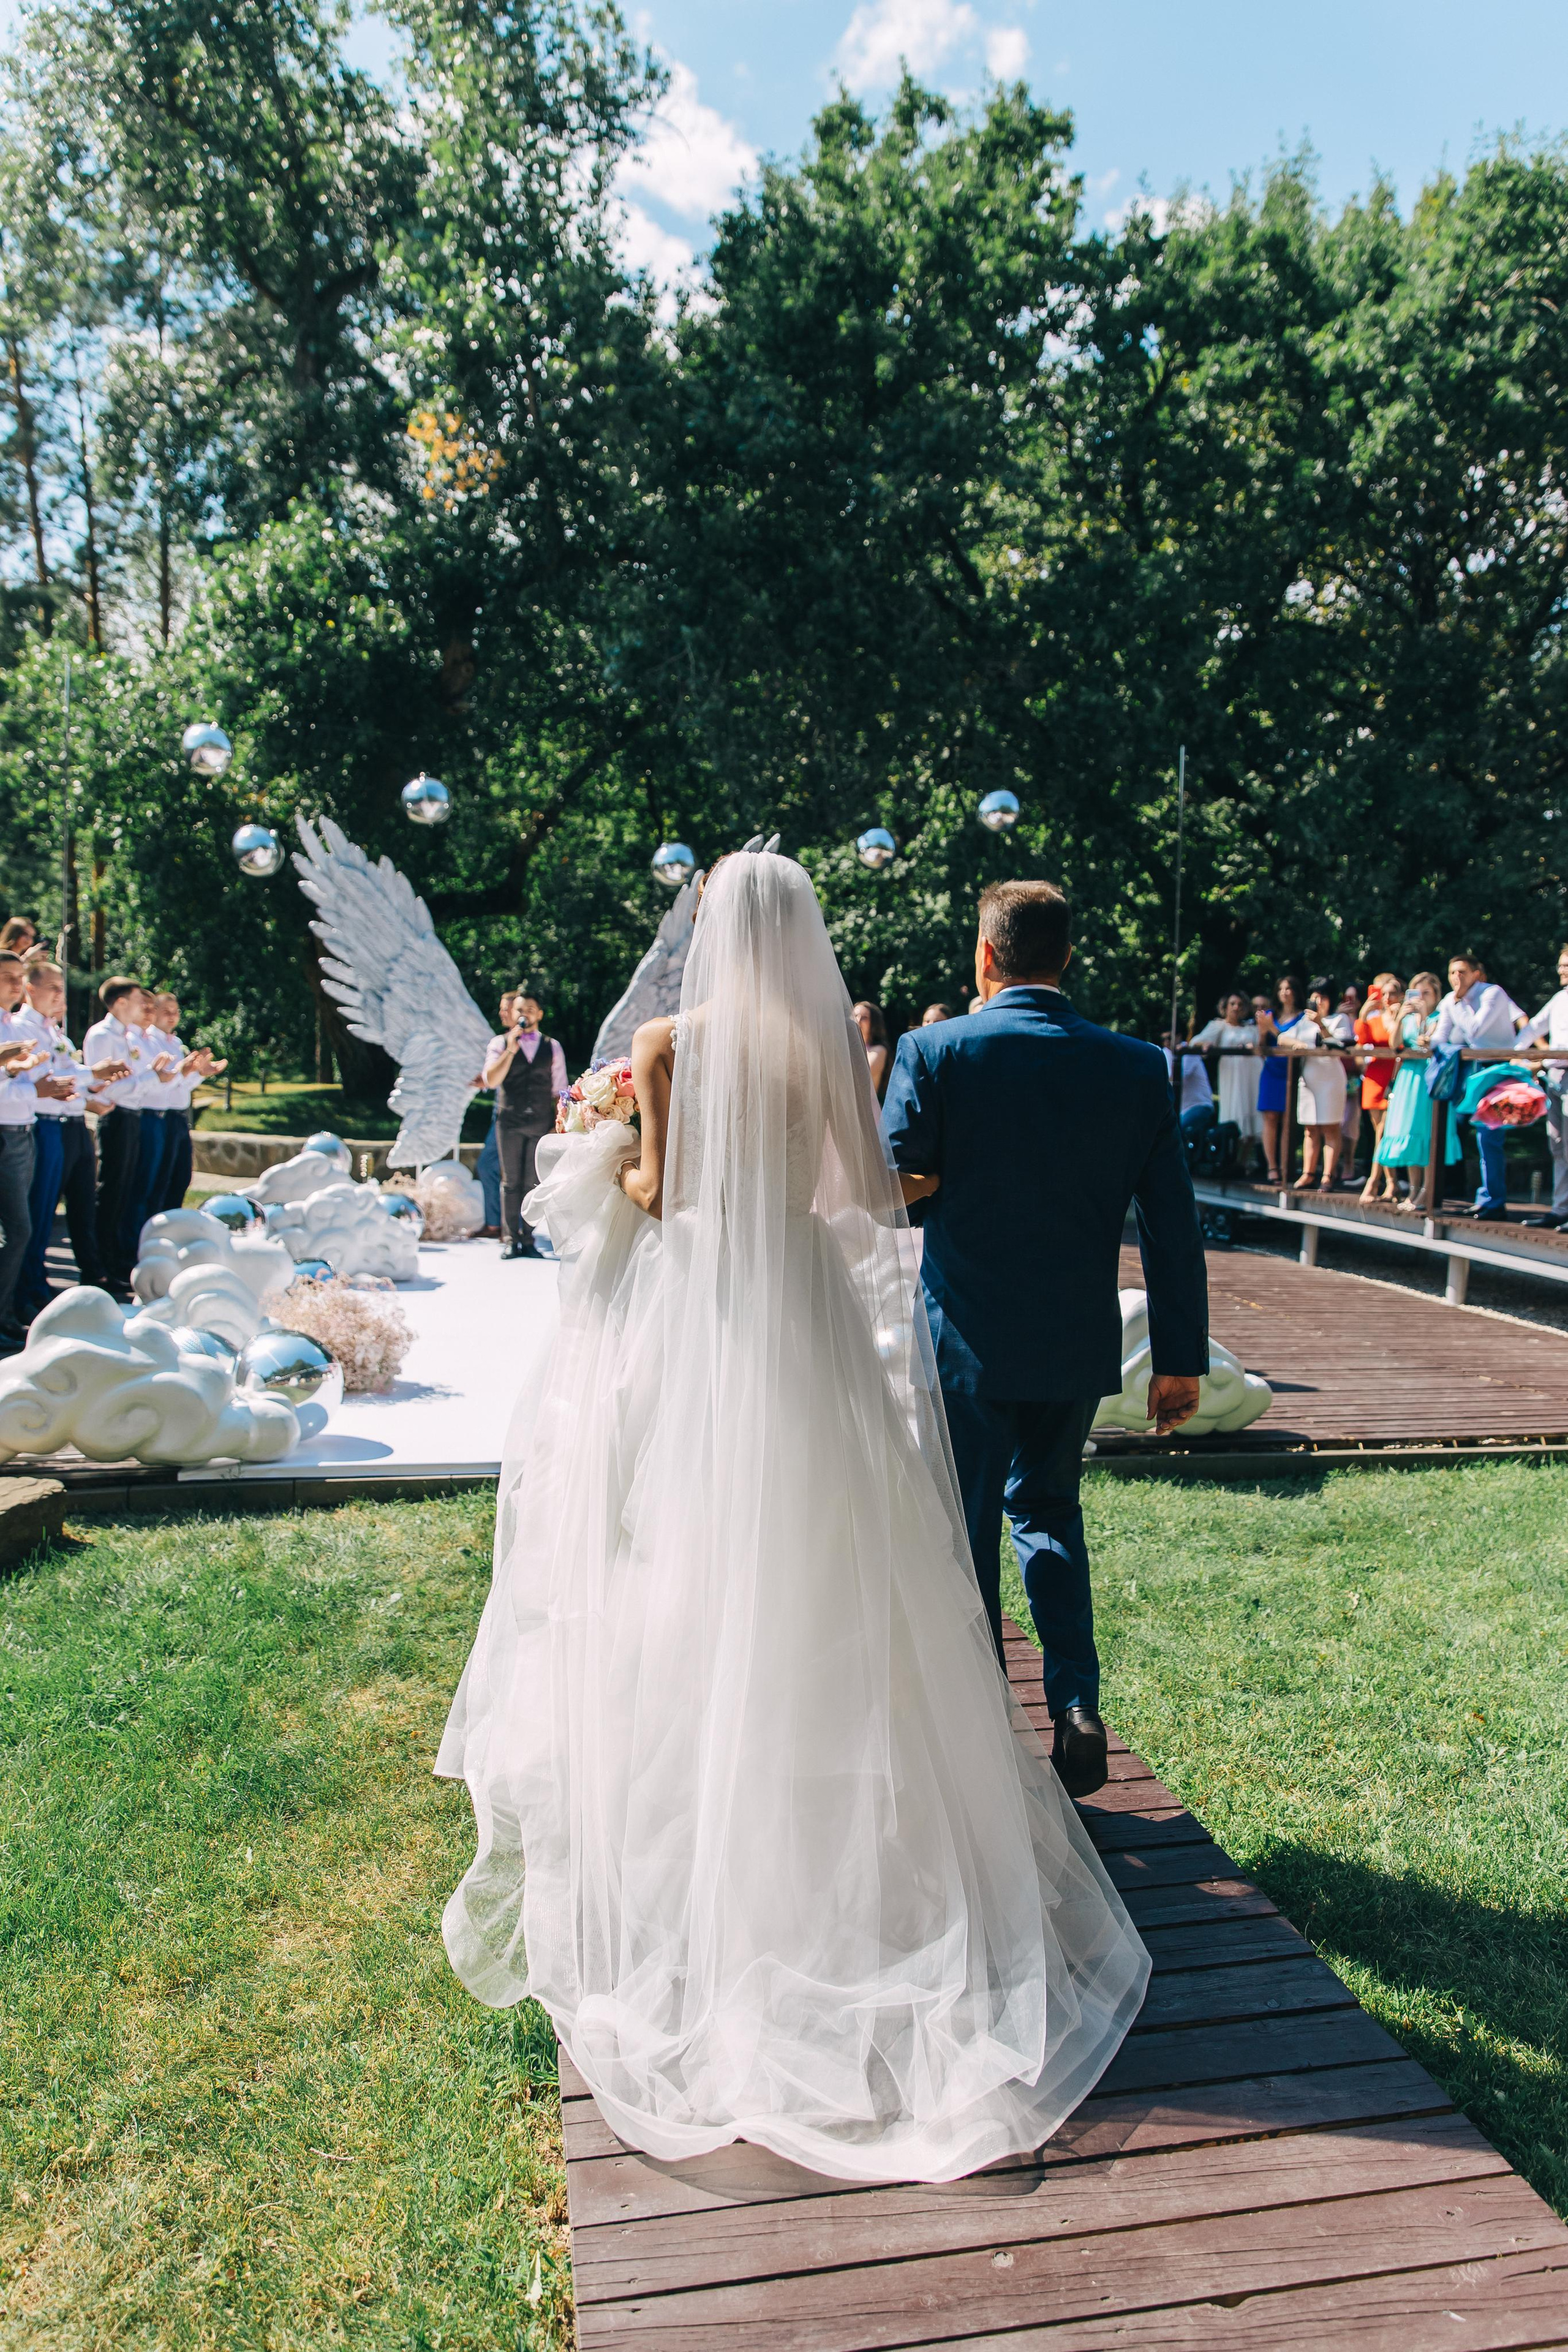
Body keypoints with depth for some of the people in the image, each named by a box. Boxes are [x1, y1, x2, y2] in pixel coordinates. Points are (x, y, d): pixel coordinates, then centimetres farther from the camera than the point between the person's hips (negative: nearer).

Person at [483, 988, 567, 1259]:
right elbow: (491, 1080, -7)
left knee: (532, 1185, 2)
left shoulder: (552, 1048, 10)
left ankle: (528, 1239, 7)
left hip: (542, 1125, 1)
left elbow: (560, 1091, 11)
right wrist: (511, 1049, -14)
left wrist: (559, 1125, 3)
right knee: (511, 1183, 1)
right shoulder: (500, 1043, 6)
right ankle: (511, 1240, 5)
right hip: (510, 1123, -1)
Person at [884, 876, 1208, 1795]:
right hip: (1079, 1342, 3)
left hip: (966, 1340, -3)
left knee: (966, 1531, 12)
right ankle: (1077, 1707, 14)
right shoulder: (1139, 1066, -3)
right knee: (1049, 1511, 24)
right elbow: (1174, 1226, -1)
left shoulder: (935, 1052, -12)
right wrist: (1182, 1357, 5)